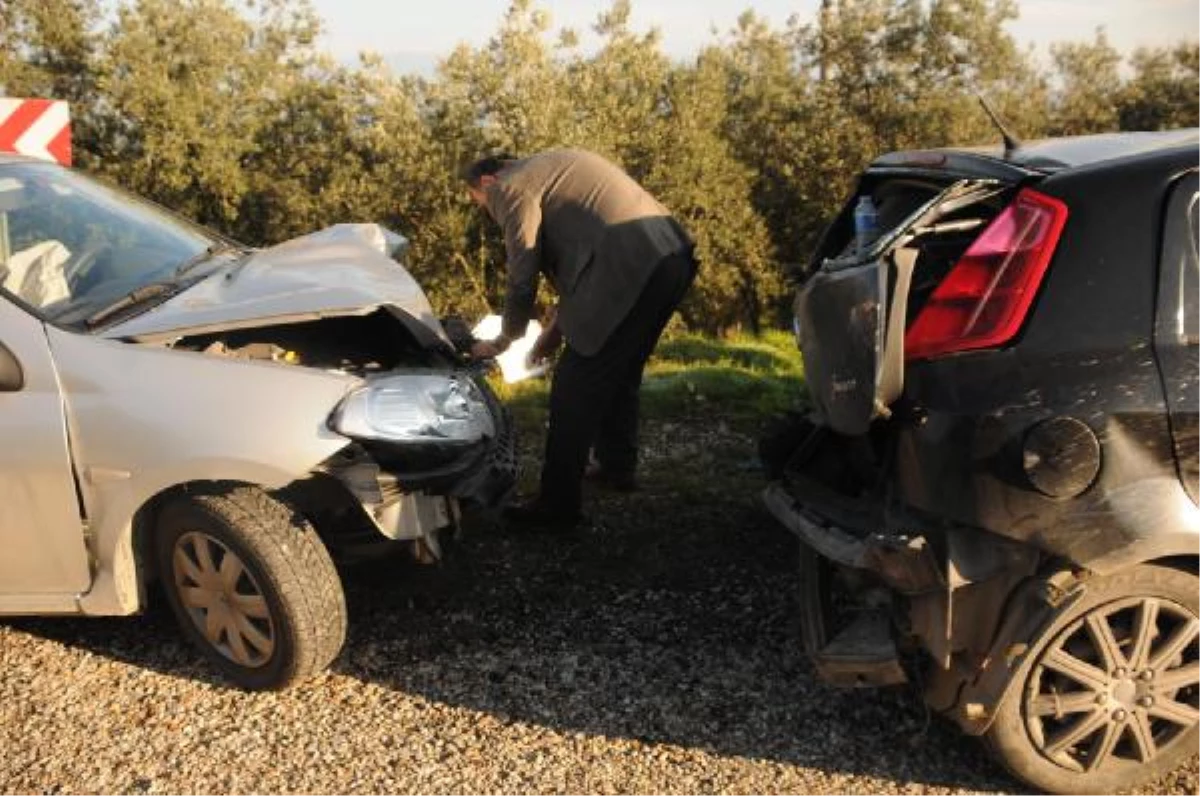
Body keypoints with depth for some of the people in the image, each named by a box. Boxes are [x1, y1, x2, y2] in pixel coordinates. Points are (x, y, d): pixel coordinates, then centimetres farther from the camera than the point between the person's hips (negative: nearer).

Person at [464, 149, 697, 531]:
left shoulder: (513, 187, 2)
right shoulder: (549, 168, 29)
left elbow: (522, 278, 2)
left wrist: (503, 341, 17)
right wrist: (558, 324, 31)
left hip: (630, 267, -10)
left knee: (574, 390, -1)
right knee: (620, 374, 26)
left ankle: (558, 505, 5)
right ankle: (617, 466, 40)